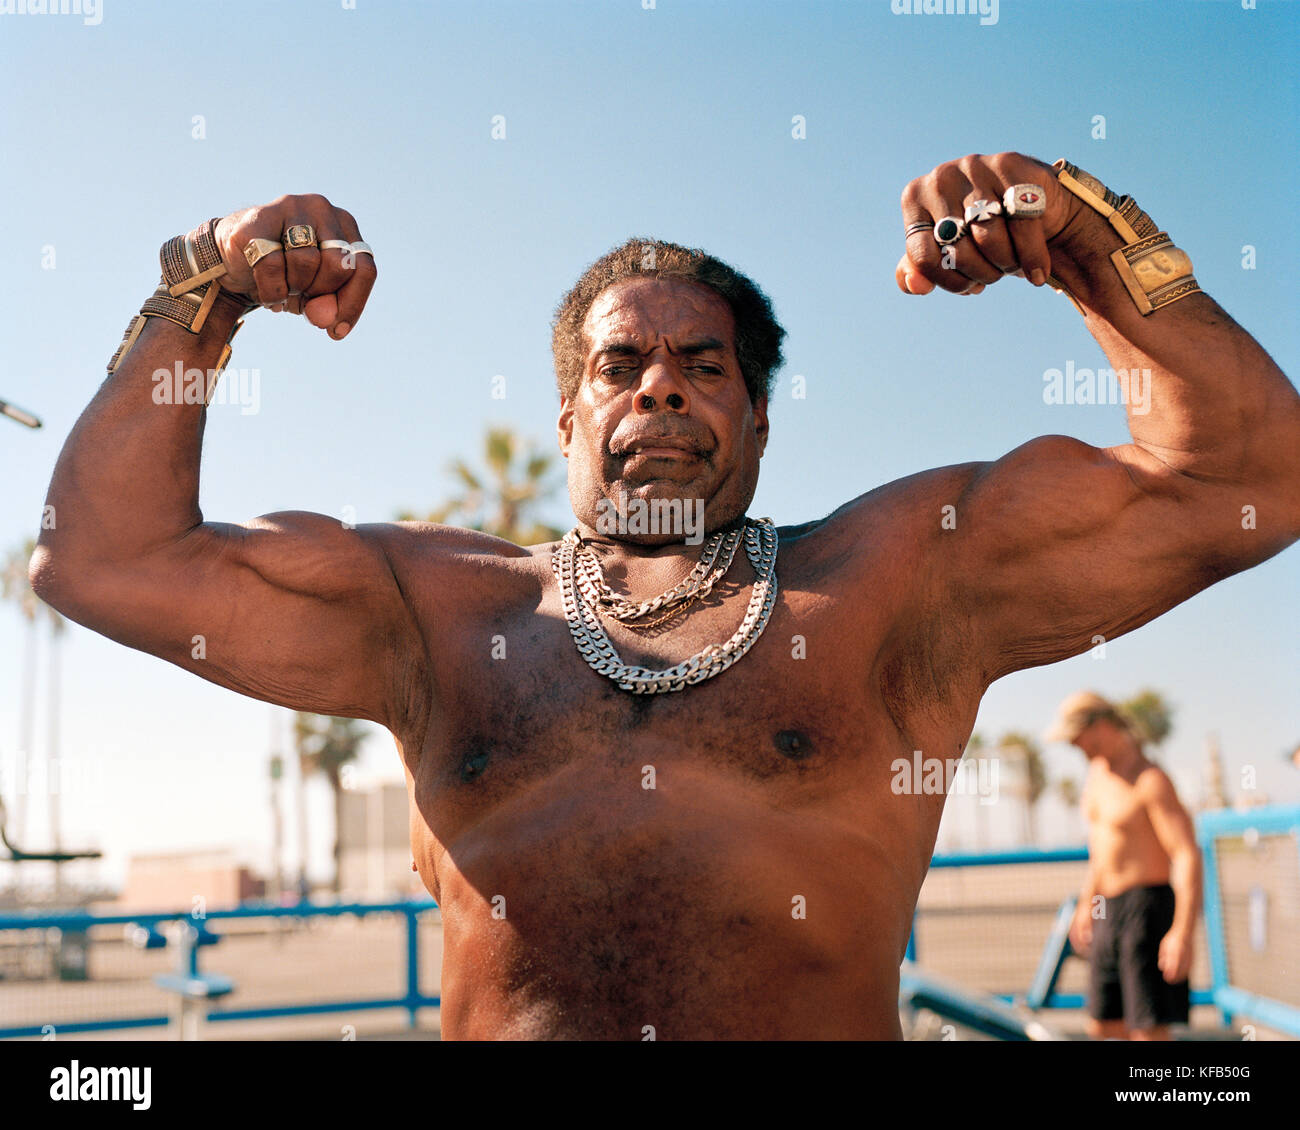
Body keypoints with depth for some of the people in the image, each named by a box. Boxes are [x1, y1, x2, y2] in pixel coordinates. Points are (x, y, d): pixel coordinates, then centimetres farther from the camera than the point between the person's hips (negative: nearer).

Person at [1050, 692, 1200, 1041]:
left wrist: (1184, 932, -29)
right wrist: (1086, 904, 31)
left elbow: (1189, 857, -22)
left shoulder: (1150, 780, -15)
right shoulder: (1097, 773, 13)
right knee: (1104, 1027, 10)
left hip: (1146, 910, -9)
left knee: (1149, 1030, -10)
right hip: (1109, 915, 9)